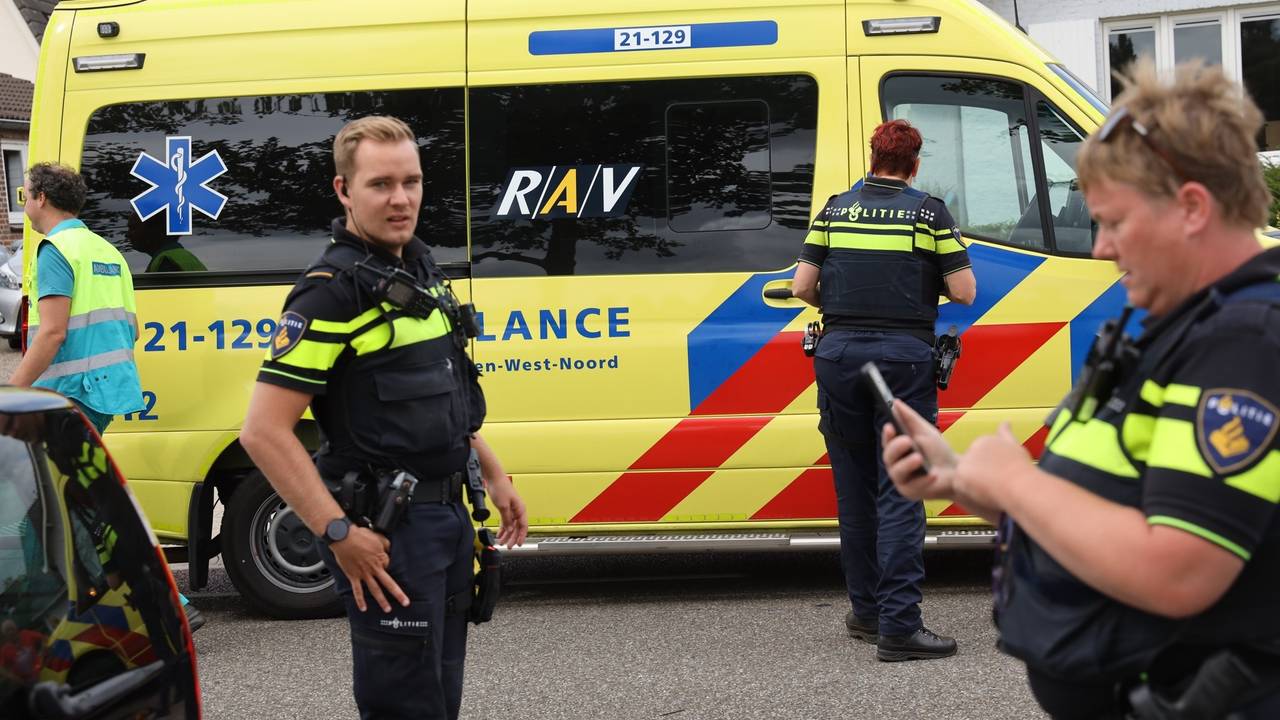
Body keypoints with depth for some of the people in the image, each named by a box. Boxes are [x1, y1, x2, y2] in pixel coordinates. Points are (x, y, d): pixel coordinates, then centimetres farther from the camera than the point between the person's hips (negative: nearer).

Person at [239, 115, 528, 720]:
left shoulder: (421, 269, 10)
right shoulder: (333, 290, -17)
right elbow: (264, 431, -23)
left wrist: (494, 474, 20)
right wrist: (339, 534, -24)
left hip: (446, 512, 9)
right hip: (388, 531, -9)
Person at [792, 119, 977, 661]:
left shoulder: (835, 209, 9)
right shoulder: (928, 212, 1)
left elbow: (802, 288, 7)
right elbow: (964, 292, -1)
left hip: (839, 355, 3)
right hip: (903, 357, -3)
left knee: (855, 490, 13)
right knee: (900, 494, -4)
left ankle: (866, 612, 21)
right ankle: (898, 627, -8)